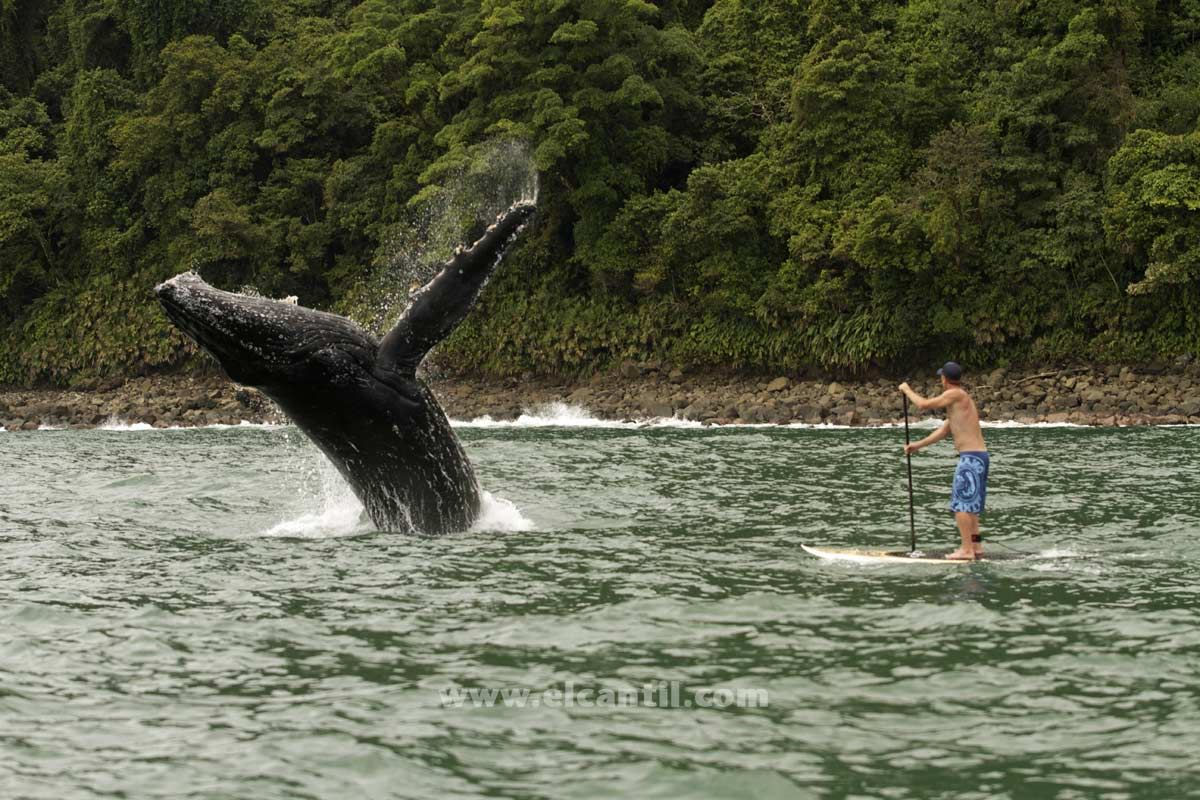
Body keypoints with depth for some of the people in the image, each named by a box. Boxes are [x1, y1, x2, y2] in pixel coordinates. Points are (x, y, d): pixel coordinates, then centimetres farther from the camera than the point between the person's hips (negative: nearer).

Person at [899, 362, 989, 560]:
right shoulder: (960, 399, 19)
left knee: (961, 504, -8)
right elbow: (944, 431, 23)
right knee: (969, 504, 16)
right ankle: (976, 546, 17)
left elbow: (924, 405, -10)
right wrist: (918, 445, 22)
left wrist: (907, 390, 6)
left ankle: (967, 549, -10)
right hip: (978, 456, 10)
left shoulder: (956, 394, -10)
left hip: (971, 457, -10)